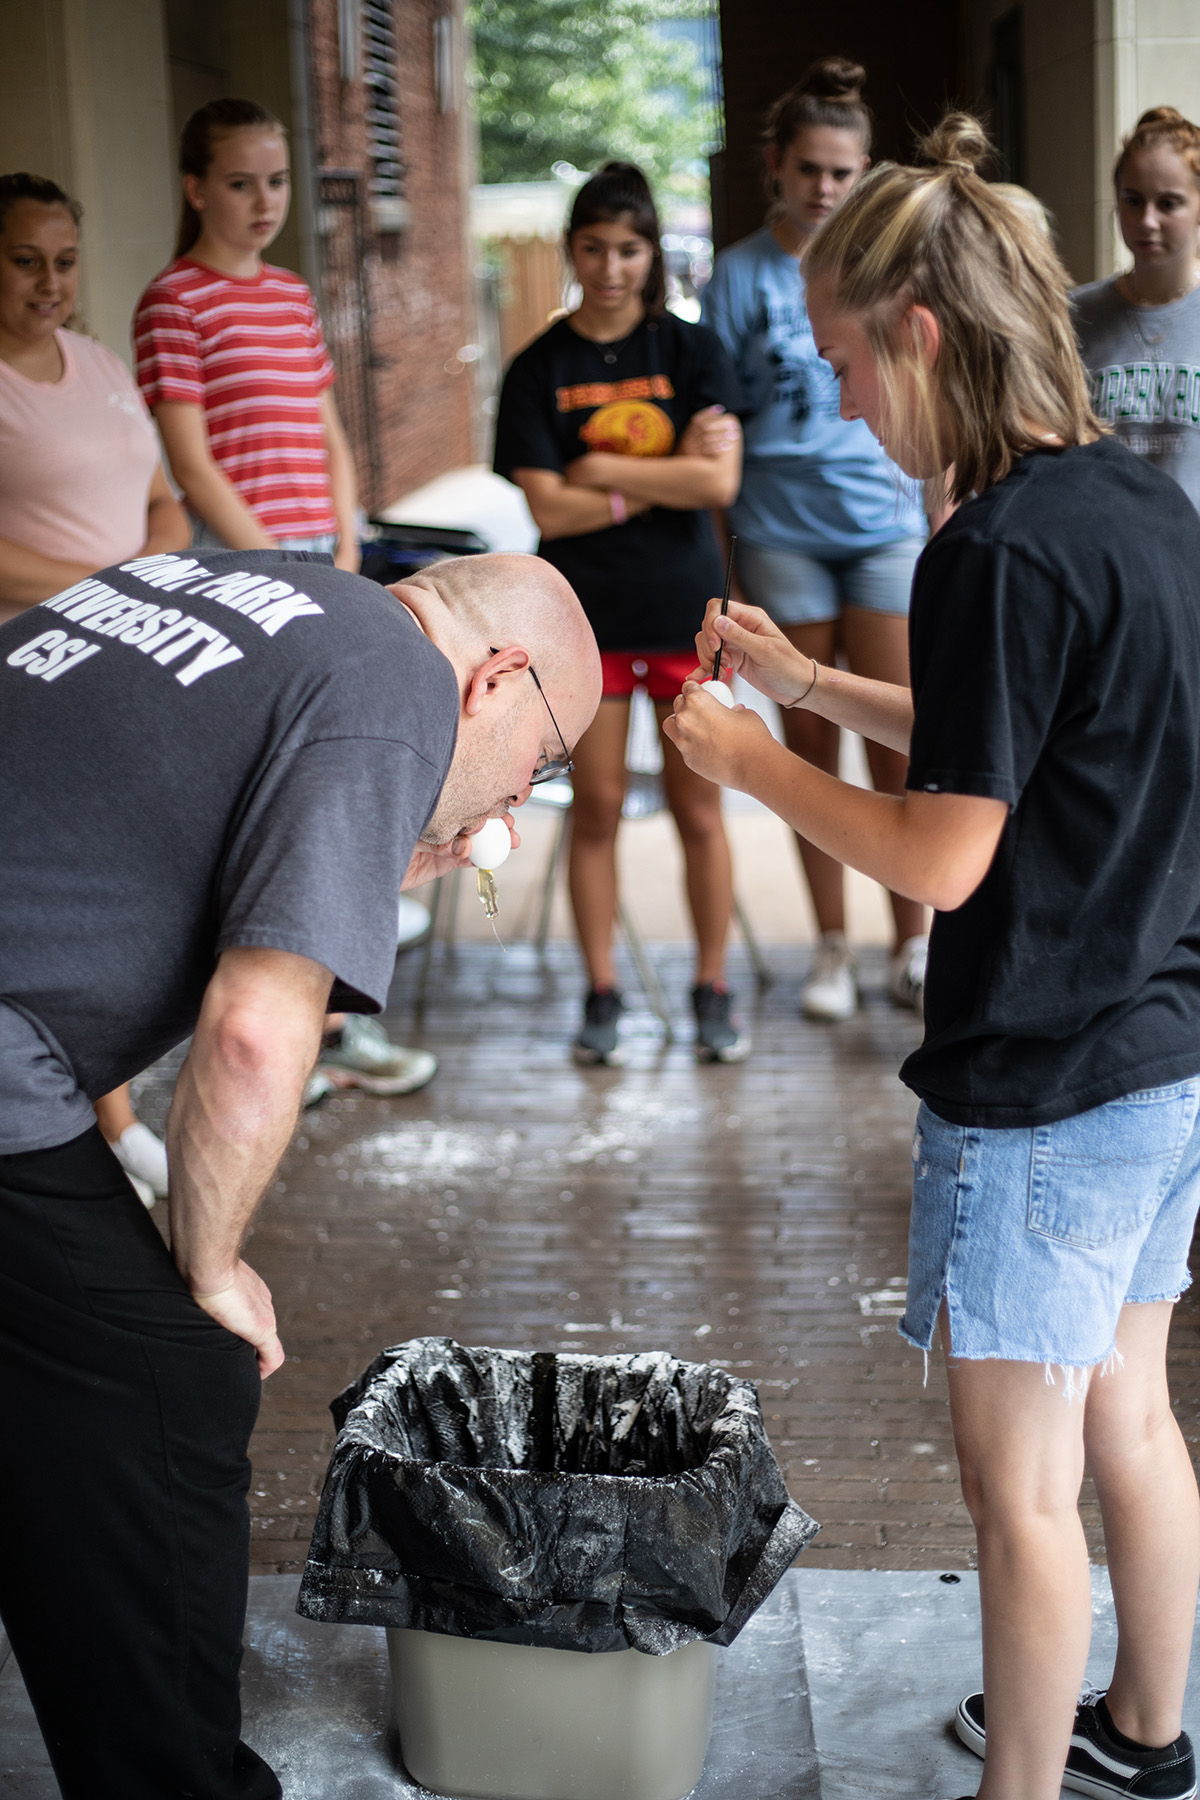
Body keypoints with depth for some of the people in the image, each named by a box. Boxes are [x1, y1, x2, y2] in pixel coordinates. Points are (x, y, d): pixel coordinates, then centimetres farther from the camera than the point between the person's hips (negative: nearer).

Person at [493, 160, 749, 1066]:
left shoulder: (692, 351, 1)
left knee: (699, 808, 3)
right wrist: (664, 474, -10)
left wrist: (604, 468, -9)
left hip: (685, 610, 0)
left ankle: (713, 989, 16)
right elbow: (549, 510, -7)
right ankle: (602, 993, 15)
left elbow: (719, 482, -10)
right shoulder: (540, 369, 2)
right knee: (597, 807, 5)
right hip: (587, 615, 1)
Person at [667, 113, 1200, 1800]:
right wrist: (812, 683, 15)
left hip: (1043, 1083, -9)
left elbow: (942, 858, -21)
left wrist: (756, 764, -7)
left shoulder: (1002, 550, -22)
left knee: (1020, 1481, 6)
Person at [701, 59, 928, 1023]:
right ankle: (834, 949, 16)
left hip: (885, 521, 0)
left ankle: (913, 947, 10)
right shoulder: (740, 274, 2)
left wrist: (945, 534, 6)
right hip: (782, 528, 0)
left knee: (899, 743, -2)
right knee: (811, 744, 6)